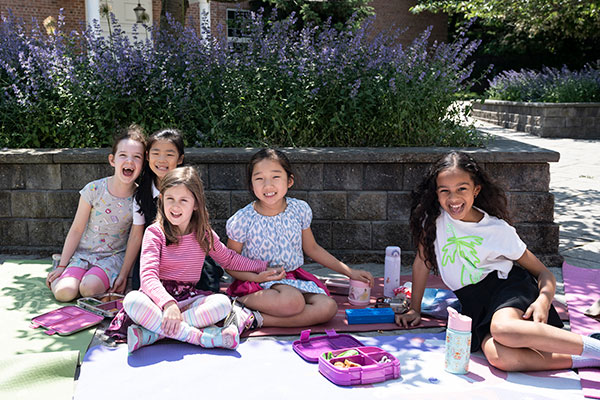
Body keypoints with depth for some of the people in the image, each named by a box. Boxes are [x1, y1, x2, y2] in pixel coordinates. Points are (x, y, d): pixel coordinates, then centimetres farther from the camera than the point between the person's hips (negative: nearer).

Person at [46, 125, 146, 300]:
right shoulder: (94, 190, -11)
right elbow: (77, 229, -3)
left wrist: (123, 275, -8)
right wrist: (62, 266, -2)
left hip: (114, 256, -1)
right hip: (83, 252, 1)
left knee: (89, 288, -27)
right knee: (64, 292, -20)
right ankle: (58, 275, 13)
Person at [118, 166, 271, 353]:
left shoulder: (204, 234, 6)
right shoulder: (155, 233, -6)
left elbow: (229, 259, 25)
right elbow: (148, 275, -18)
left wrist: (263, 266, 21)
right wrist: (168, 304, -34)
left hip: (188, 299, 3)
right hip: (158, 298, -3)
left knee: (223, 303, -26)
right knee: (132, 300, -35)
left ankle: (151, 333, -30)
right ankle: (201, 336, -37)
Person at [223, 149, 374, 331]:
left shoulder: (299, 210, 0)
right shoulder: (242, 220, -11)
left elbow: (312, 248, 15)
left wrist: (349, 271, 14)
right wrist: (257, 277, -20)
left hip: (294, 277, 6)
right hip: (258, 281, -5)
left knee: (328, 307, -24)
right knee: (293, 301, -36)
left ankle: (254, 319, -24)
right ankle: (239, 301, -17)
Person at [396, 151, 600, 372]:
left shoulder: (498, 229, -5)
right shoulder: (433, 216, -2)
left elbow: (544, 273, 1)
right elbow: (423, 260, 10)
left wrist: (544, 300, -20)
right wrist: (414, 309, 12)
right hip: (473, 302, 2)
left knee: (503, 329, -40)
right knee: (499, 357, -32)